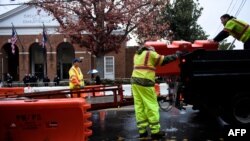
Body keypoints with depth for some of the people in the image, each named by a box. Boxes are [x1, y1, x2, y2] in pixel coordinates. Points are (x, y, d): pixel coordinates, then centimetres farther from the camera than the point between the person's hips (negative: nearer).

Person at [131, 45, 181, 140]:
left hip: (135, 81, 8)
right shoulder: (150, 53, -1)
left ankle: (142, 131, 9)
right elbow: (164, 60, 3)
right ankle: (155, 131, 0)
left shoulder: (137, 54, 20)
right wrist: (176, 55, 17)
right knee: (151, 106, -3)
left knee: (139, 106, 7)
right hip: (145, 82, -7)